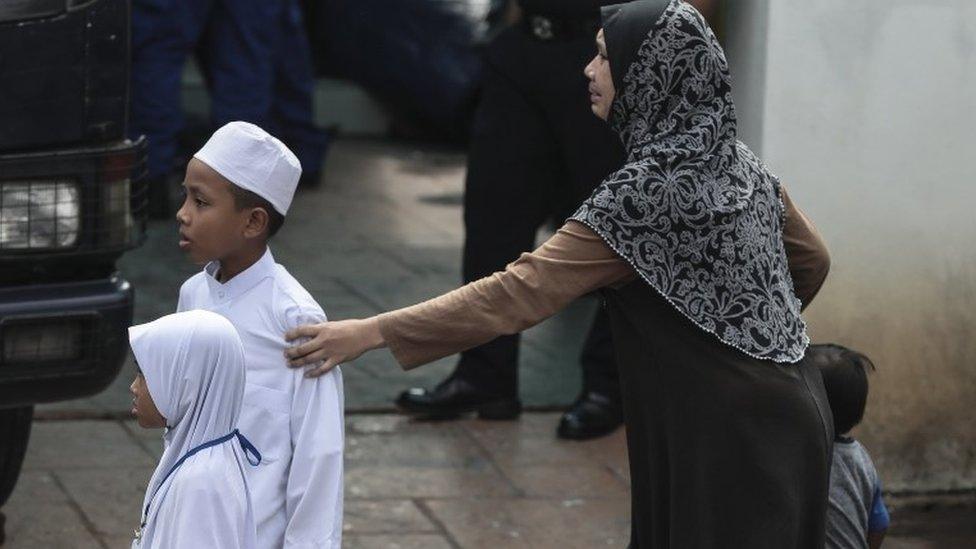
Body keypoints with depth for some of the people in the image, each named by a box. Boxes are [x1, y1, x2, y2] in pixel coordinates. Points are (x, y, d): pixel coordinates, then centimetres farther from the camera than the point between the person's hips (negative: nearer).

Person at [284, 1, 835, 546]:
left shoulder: (647, 192, -21)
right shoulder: (738, 162, 4)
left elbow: (520, 292, -25)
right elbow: (812, 260, 16)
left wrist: (374, 332, -25)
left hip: (720, 447, -8)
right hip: (780, 423, 8)